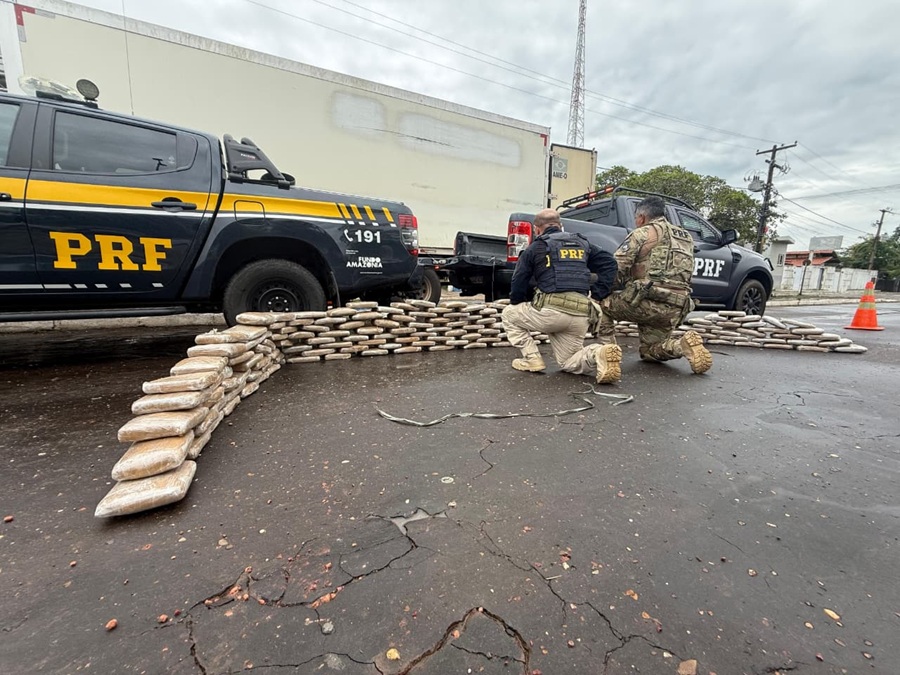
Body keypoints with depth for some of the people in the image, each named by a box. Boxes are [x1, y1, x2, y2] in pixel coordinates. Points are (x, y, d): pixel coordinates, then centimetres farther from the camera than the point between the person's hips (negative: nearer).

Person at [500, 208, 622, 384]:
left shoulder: (534, 248, 8)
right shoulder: (582, 243, 22)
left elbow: (518, 285, 7)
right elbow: (609, 262, 14)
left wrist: (517, 304, 26)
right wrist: (598, 294, 12)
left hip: (550, 310, -5)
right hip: (580, 315, 5)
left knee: (508, 314, 21)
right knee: (568, 362, 22)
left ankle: (532, 359, 9)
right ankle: (598, 354, -10)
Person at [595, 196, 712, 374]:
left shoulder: (642, 233, 1)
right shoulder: (686, 237, 24)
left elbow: (616, 268, -7)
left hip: (647, 301, -7)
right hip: (676, 308, 7)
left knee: (603, 304, 17)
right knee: (649, 351, 22)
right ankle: (685, 345, -4)